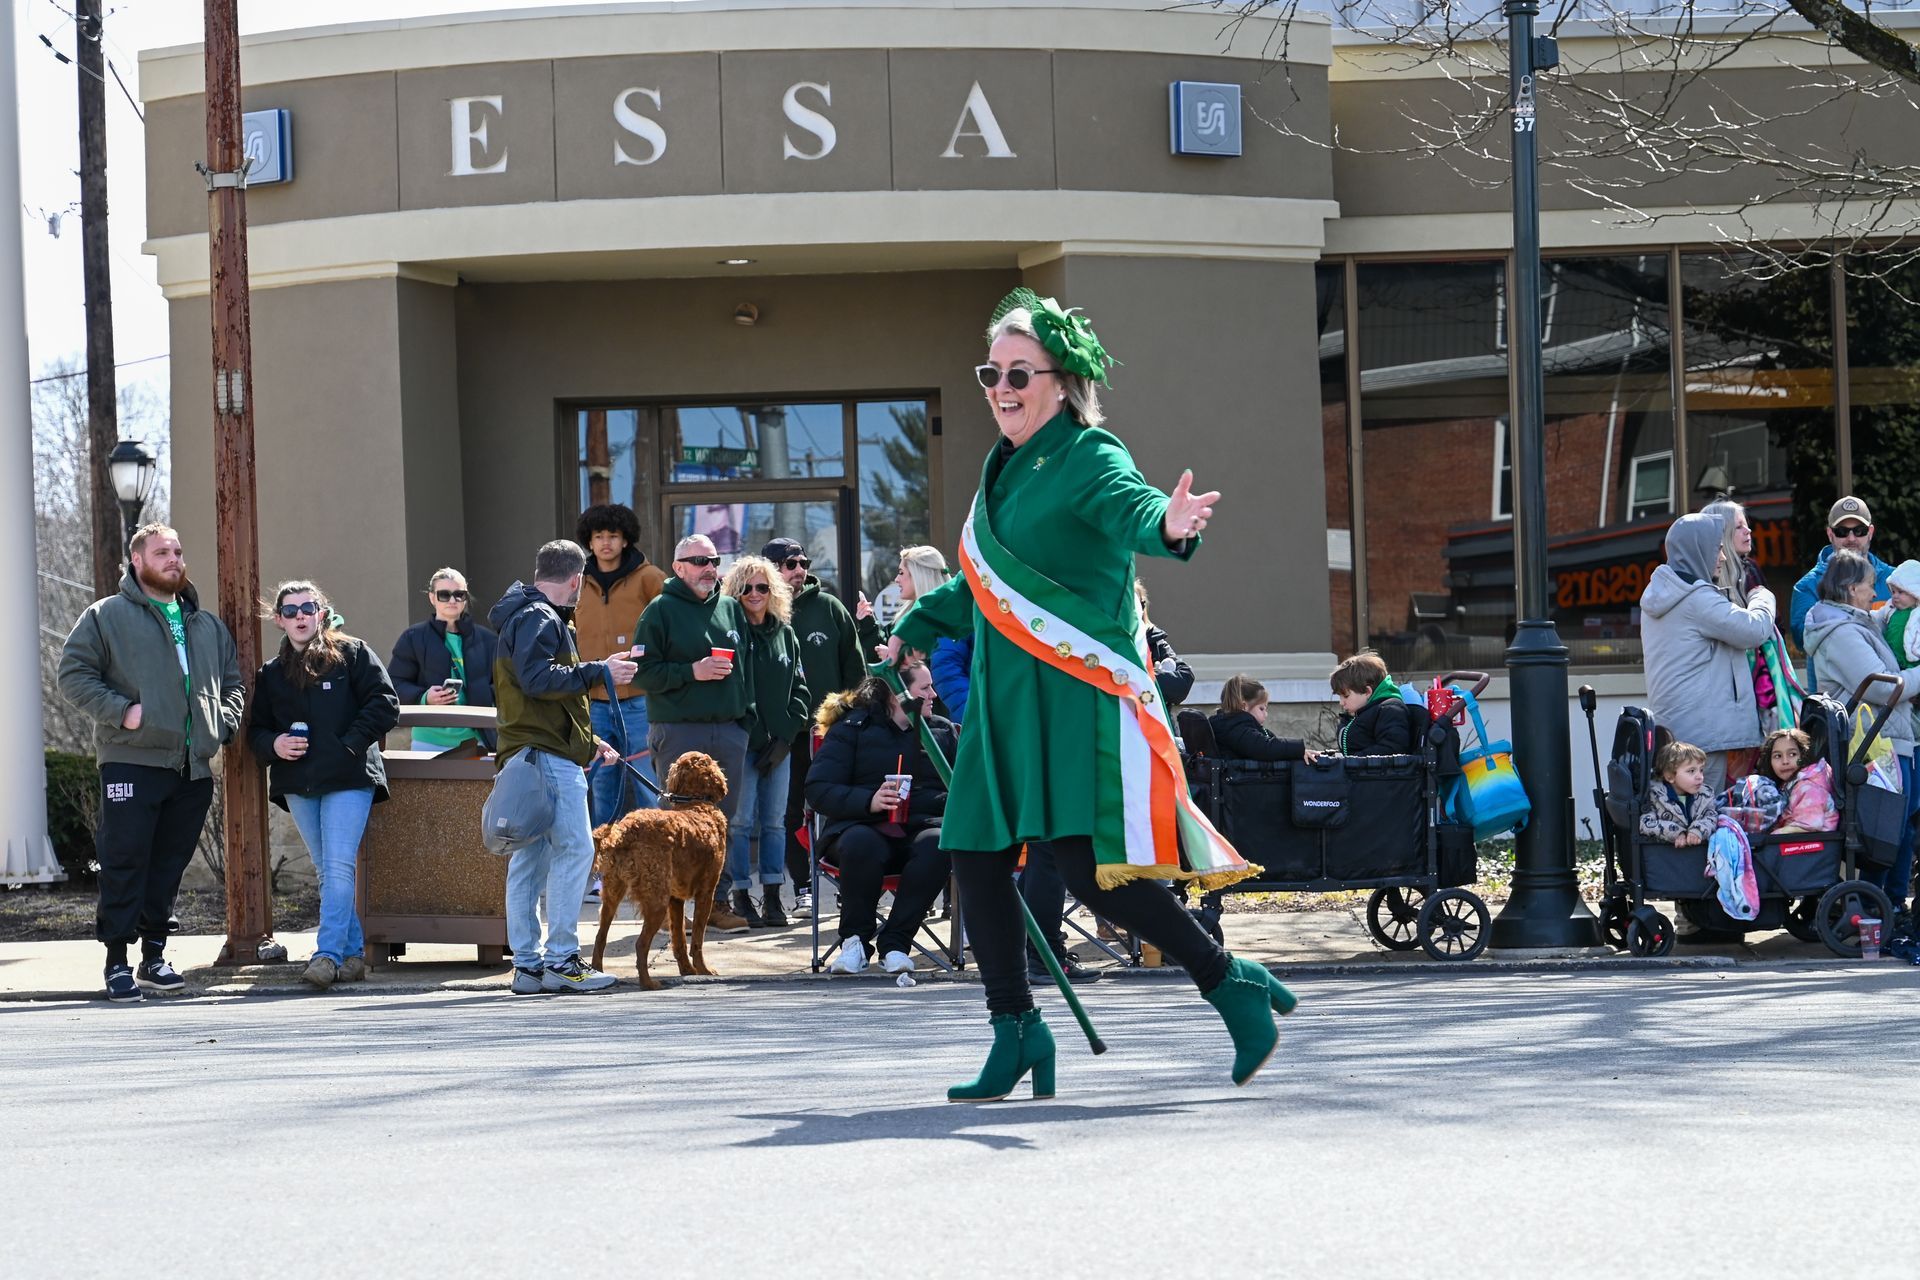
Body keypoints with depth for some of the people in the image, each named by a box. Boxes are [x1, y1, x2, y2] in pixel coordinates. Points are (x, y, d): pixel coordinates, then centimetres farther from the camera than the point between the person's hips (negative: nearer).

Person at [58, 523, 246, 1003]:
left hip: (193, 768, 5)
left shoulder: (207, 626, 19)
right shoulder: (106, 617, 3)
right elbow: (74, 674, -2)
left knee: (169, 865, 7)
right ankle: (118, 963, -4)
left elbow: (233, 681, 27)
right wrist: (121, 711, -12)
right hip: (131, 763, -5)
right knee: (124, 862, -7)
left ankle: (154, 956, 16)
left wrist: (224, 723, 8)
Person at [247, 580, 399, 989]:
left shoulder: (352, 655, 3)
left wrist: (351, 744, -10)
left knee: (339, 867, -14)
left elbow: (384, 705, -2)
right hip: (298, 785, 5)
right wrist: (273, 745, -6)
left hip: (349, 779, -5)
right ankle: (353, 952, 13)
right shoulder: (271, 674, 15)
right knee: (328, 871, 7)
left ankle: (328, 952, -19)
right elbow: (256, 729, 17)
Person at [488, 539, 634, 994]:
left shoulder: (526, 615, 24)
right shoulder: (538, 619, -9)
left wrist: (590, 744, 30)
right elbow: (538, 679, -23)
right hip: (547, 754, -11)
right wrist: (598, 671, -17)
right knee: (574, 847, -11)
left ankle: (527, 964, 9)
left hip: (527, 751, 11)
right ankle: (561, 960, -13)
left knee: (529, 857, 8)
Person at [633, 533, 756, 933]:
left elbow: (746, 664, 20)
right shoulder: (662, 610, -1)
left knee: (723, 821, 6)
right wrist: (692, 672, -15)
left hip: (729, 730, 5)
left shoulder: (732, 608, 14)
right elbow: (644, 671, -6)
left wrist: (746, 713, 10)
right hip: (679, 731, -5)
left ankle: (715, 904, 11)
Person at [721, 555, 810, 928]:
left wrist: (785, 736, 0)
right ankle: (742, 898, -1)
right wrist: (750, 736, -13)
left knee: (775, 821, 4)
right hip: (742, 742, -4)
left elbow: (798, 689, 13)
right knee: (741, 821, -5)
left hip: (778, 743, 4)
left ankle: (772, 898, 8)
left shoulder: (785, 634, 12)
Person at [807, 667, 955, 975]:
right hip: (863, 825, -2)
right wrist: (868, 801, -18)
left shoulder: (942, 730, 21)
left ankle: (895, 941, -27)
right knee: (861, 844, -40)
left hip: (921, 825, 2)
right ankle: (856, 939, -19)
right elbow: (818, 790, -1)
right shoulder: (851, 728, 8)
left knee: (937, 845, -35)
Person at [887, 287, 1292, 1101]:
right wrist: (916, 625, 35)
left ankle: (1230, 983, 1)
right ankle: (1015, 1032, 18)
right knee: (975, 859, 5)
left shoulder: (1087, 457, -8)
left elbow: (1128, 504, -31)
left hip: (1077, 695, -8)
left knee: (1088, 866, -15)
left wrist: (1167, 525, -52)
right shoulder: (1005, 470, 17)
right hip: (1006, 699, 8)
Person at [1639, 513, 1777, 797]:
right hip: (1703, 728, -9)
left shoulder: (1657, 594, 15)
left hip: (1669, 723, 9)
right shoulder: (1698, 599, -14)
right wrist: (1762, 598, 7)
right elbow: (1754, 630, -13)